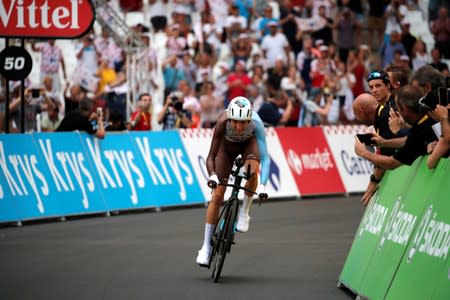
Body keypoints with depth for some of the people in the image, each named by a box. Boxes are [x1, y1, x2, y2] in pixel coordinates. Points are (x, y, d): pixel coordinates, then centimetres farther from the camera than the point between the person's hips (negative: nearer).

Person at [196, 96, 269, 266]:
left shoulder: (256, 123, -39)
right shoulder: (222, 122, -38)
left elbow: (265, 158, -41)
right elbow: (211, 156, -34)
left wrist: (262, 185, -53)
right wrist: (212, 176, -53)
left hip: (249, 143, 0)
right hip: (227, 144, 0)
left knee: (253, 170, -35)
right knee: (217, 195, -7)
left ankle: (244, 212, -10)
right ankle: (206, 246, 2)